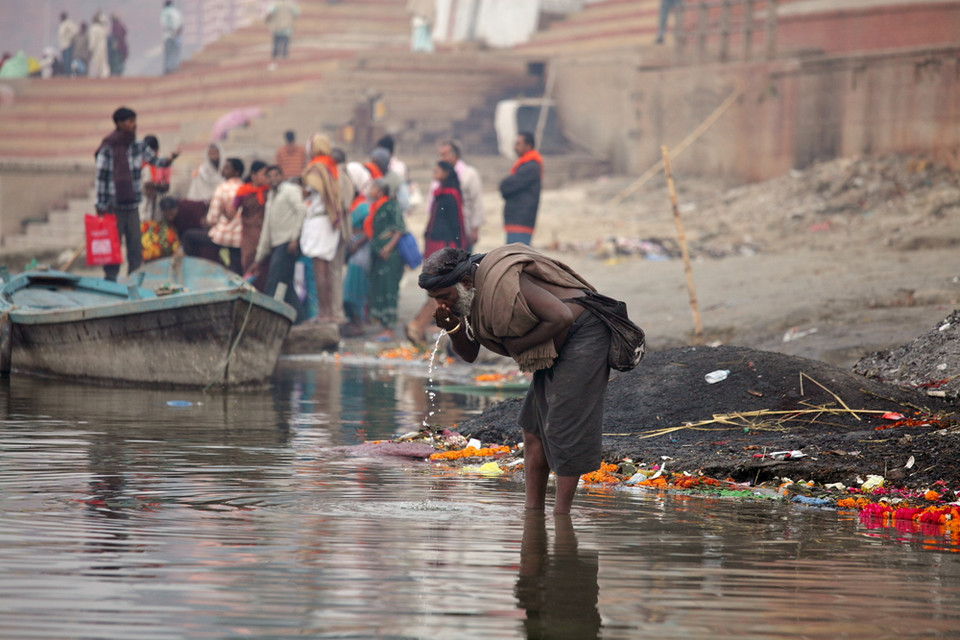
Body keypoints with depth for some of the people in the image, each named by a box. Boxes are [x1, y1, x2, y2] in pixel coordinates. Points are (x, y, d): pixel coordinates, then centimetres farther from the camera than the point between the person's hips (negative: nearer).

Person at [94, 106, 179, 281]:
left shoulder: (139, 146, 7)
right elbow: (101, 178, -7)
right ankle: (110, 278, 7)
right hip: (113, 206, -5)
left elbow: (155, 161, 7)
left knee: (135, 245, 4)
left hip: (132, 204, 5)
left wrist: (169, 159, -16)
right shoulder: (108, 149, -8)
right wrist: (101, 206, -9)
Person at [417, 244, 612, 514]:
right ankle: (533, 509, 12)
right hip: (555, 350, 10)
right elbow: (469, 354, 9)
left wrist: (519, 345, -20)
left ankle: (561, 512, -8)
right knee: (533, 424, 9)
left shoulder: (505, 282, -28)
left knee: (565, 424, -12)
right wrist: (452, 327, -11)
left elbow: (561, 317, -31)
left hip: (583, 335, -10)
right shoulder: (470, 297, 2)